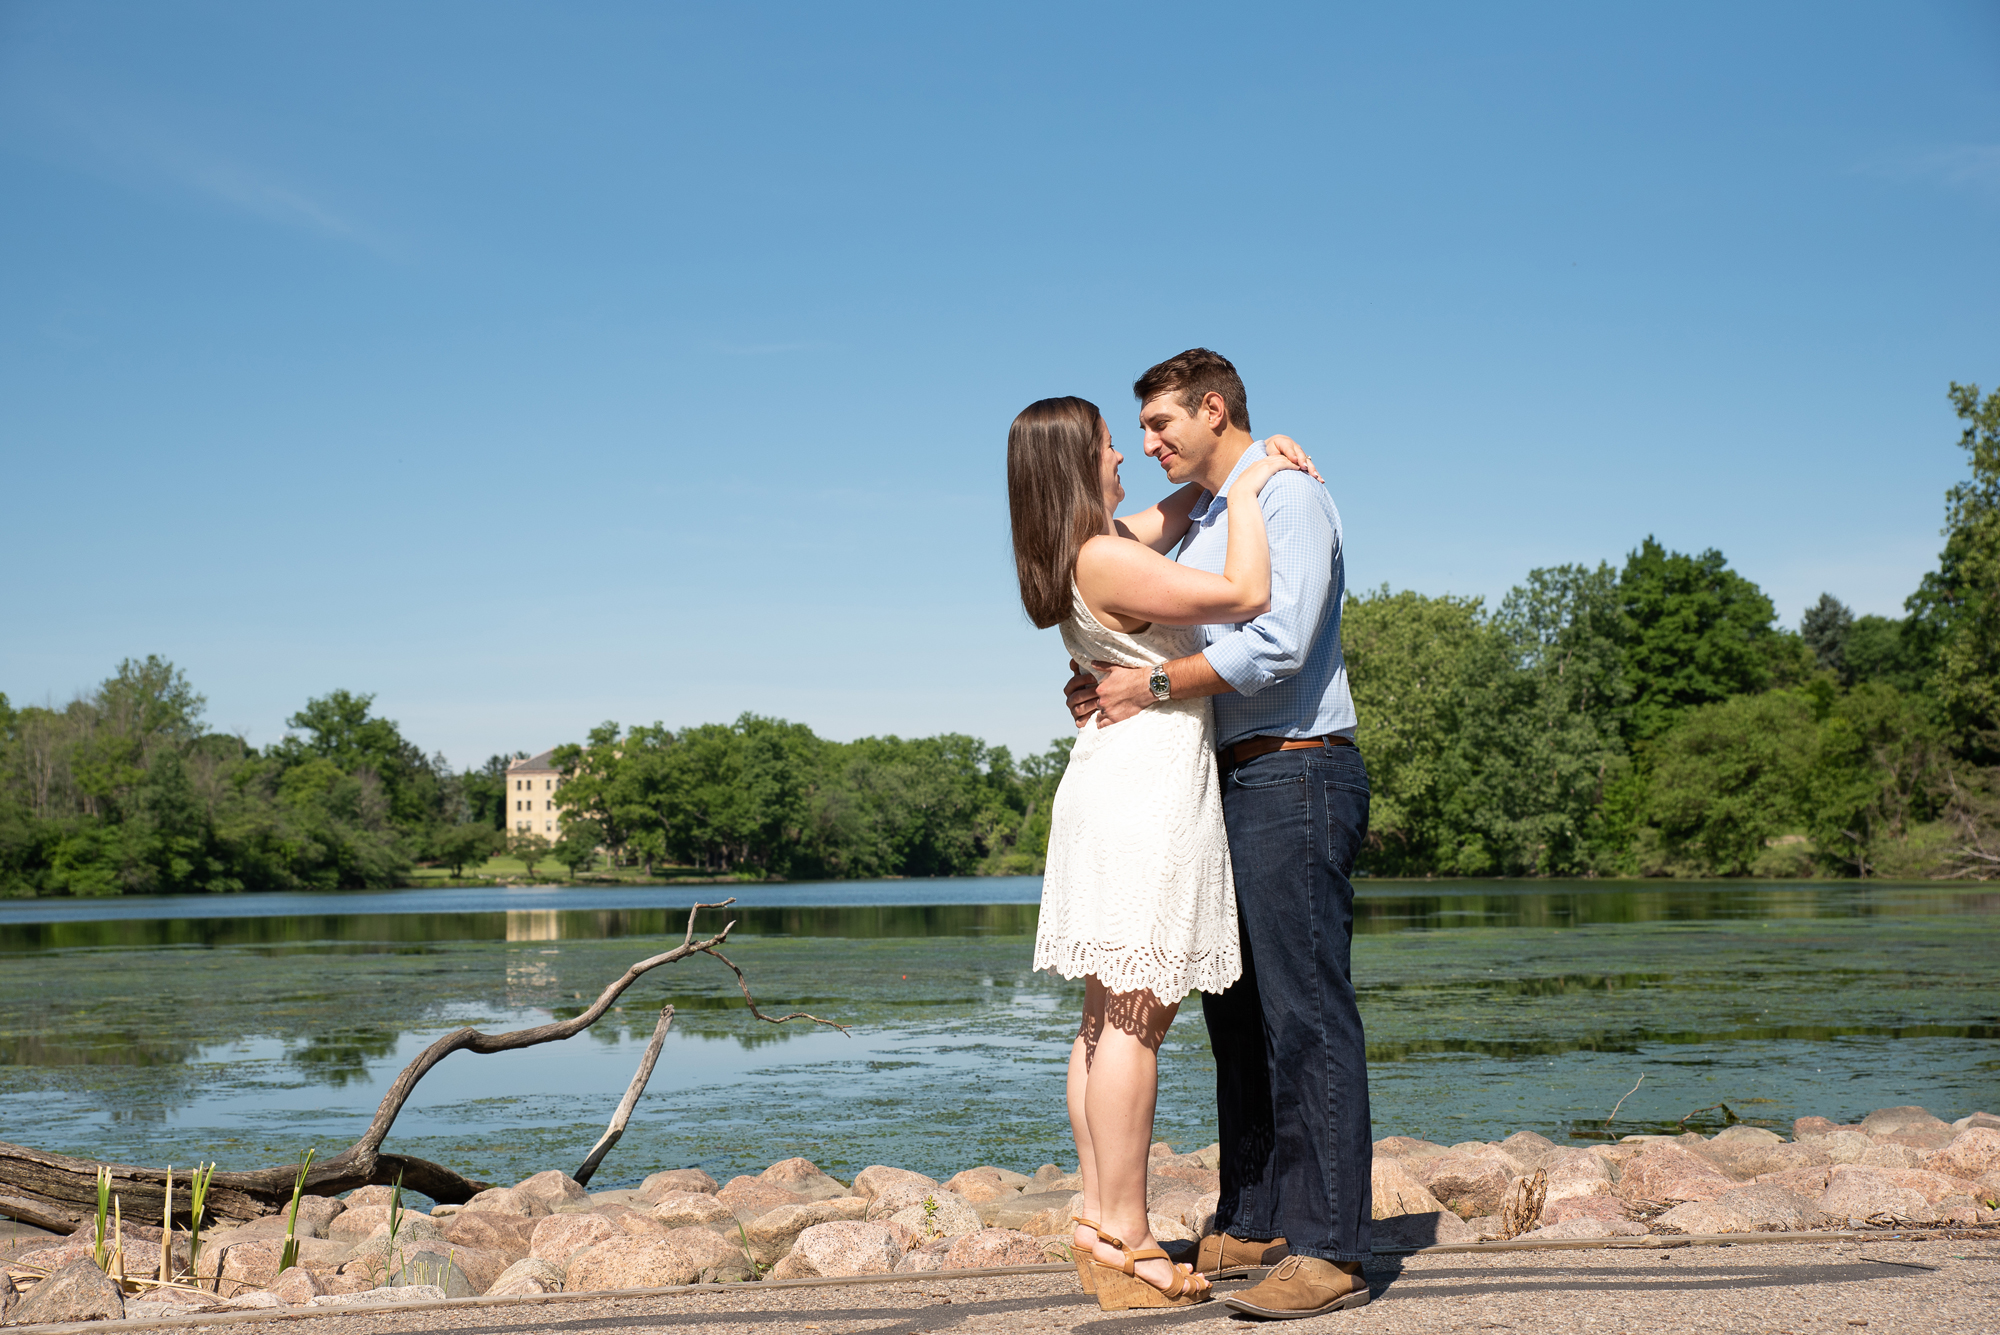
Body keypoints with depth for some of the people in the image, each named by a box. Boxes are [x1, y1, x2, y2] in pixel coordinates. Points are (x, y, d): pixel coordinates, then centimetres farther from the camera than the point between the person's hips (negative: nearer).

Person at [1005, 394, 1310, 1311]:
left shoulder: (1095, 552, 13)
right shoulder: (1105, 562, -15)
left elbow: (1162, 522, 33)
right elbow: (1246, 594, -17)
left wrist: (1241, 465, 22)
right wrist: (1247, 492, -2)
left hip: (1115, 781, 10)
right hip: (1148, 783, -10)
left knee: (1109, 1017, 10)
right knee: (1135, 1017, -9)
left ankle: (1099, 1224, 15)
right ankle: (1123, 1244, -6)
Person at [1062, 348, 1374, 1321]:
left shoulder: (1289, 497, -7)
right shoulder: (1200, 521, 21)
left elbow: (1276, 646, -19)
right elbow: (1171, 638, 21)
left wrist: (1154, 686, -13)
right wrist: (1104, 682, 1)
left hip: (1295, 775, -9)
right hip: (1231, 784, 9)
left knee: (1305, 1012, -11)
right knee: (1237, 1011, 10)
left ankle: (1327, 1249, -10)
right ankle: (1252, 1222, 18)